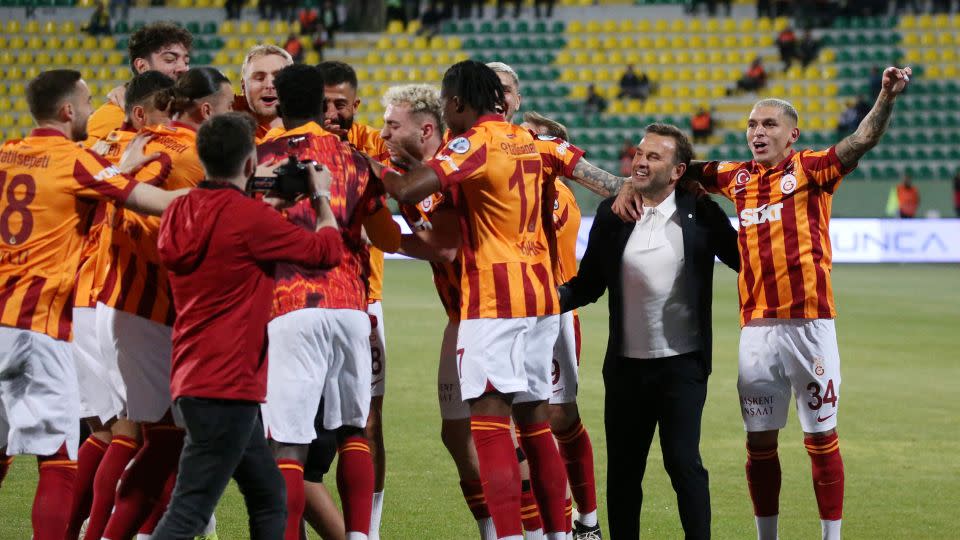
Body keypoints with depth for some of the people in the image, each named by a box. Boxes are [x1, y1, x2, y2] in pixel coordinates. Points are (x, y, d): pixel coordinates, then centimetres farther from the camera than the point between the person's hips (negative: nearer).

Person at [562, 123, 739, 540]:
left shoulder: (700, 213, -2)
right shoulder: (612, 214, 3)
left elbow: (743, 260, 7)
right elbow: (587, 285, 6)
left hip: (682, 364, -3)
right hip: (626, 365, 3)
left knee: (683, 461, -9)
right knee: (623, 470, 8)